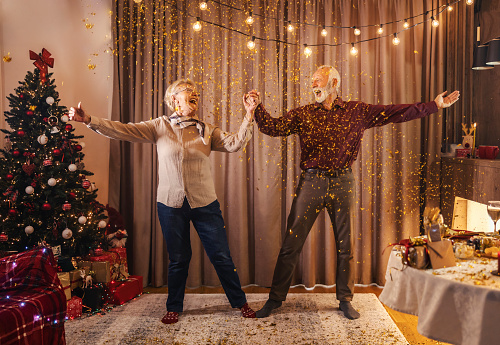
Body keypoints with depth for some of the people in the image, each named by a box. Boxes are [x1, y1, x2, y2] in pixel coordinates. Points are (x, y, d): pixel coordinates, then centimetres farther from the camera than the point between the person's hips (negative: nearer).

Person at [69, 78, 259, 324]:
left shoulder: (206, 130, 3)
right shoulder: (160, 127, 0)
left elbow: (234, 143, -7)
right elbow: (123, 130, -7)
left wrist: (249, 115, -15)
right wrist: (89, 120, -16)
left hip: (204, 203, 1)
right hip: (171, 204, 0)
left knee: (221, 255, 6)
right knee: (178, 259, 12)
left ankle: (240, 302, 25)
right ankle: (174, 308, 32)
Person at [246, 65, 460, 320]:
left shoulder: (357, 112, 5)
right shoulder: (303, 114, 6)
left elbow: (396, 112, 2)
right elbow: (273, 127, 0)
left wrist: (435, 105, -1)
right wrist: (258, 107, -14)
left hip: (342, 183, 1)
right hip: (311, 181, 0)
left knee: (345, 245, 9)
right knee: (291, 243, 0)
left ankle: (345, 299, 26)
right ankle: (275, 298, 14)